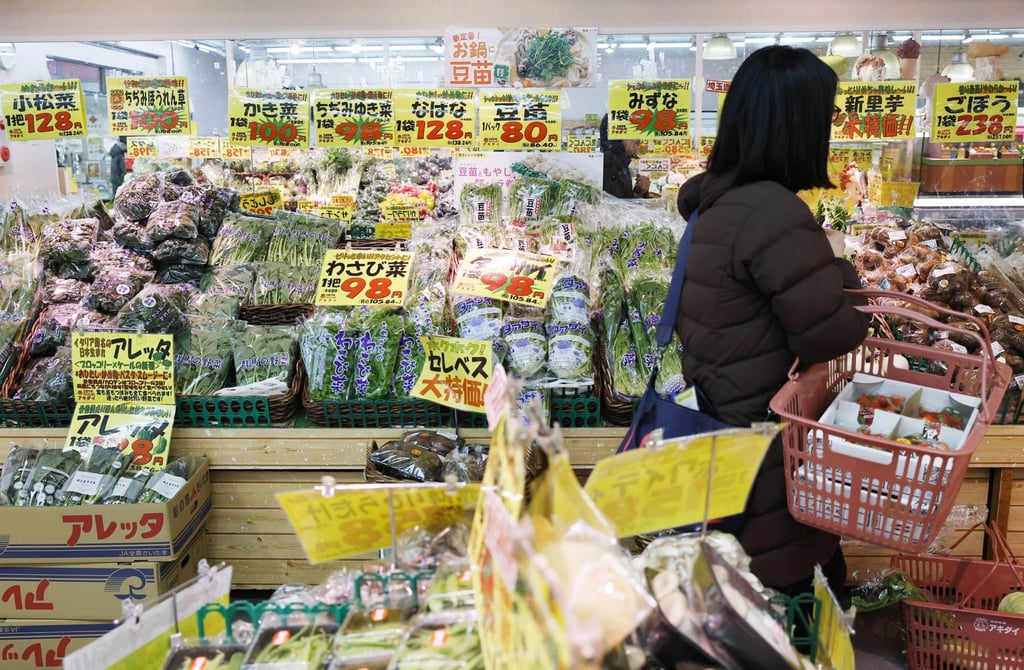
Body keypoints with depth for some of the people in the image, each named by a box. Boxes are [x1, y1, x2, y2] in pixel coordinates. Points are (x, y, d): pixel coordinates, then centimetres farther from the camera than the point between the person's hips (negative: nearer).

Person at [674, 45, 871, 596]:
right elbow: (834, 335, -19)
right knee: (801, 590, 11)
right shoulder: (773, 213, -25)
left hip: (723, 415, 9)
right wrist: (841, 268, -2)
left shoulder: (718, 200, 3)